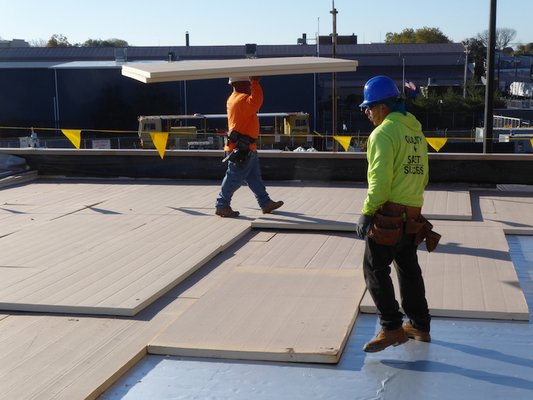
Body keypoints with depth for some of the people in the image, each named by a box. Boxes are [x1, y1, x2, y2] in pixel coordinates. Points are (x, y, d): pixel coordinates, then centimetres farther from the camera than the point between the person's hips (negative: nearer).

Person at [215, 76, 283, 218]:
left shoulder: (234, 98, 15)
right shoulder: (242, 99, -18)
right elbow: (256, 102, -36)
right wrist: (255, 82, -31)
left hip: (247, 147, 11)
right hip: (242, 147, -11)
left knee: (254, 177, 15)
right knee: (235, 178, -3)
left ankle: (265, 203, 22)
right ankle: (222, 205, 5)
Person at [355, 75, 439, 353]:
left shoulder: (383, 133, -13)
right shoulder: (415, 130, 13)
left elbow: (380, 180, -19)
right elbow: (423, 175, 17)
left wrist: (367, 213, -13)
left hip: (387, 216, -8)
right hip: (413, 217, 8)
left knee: (375, 270, 0)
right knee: (409, 269, 17)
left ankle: (392, 328, -1)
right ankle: (419, 326, 26)